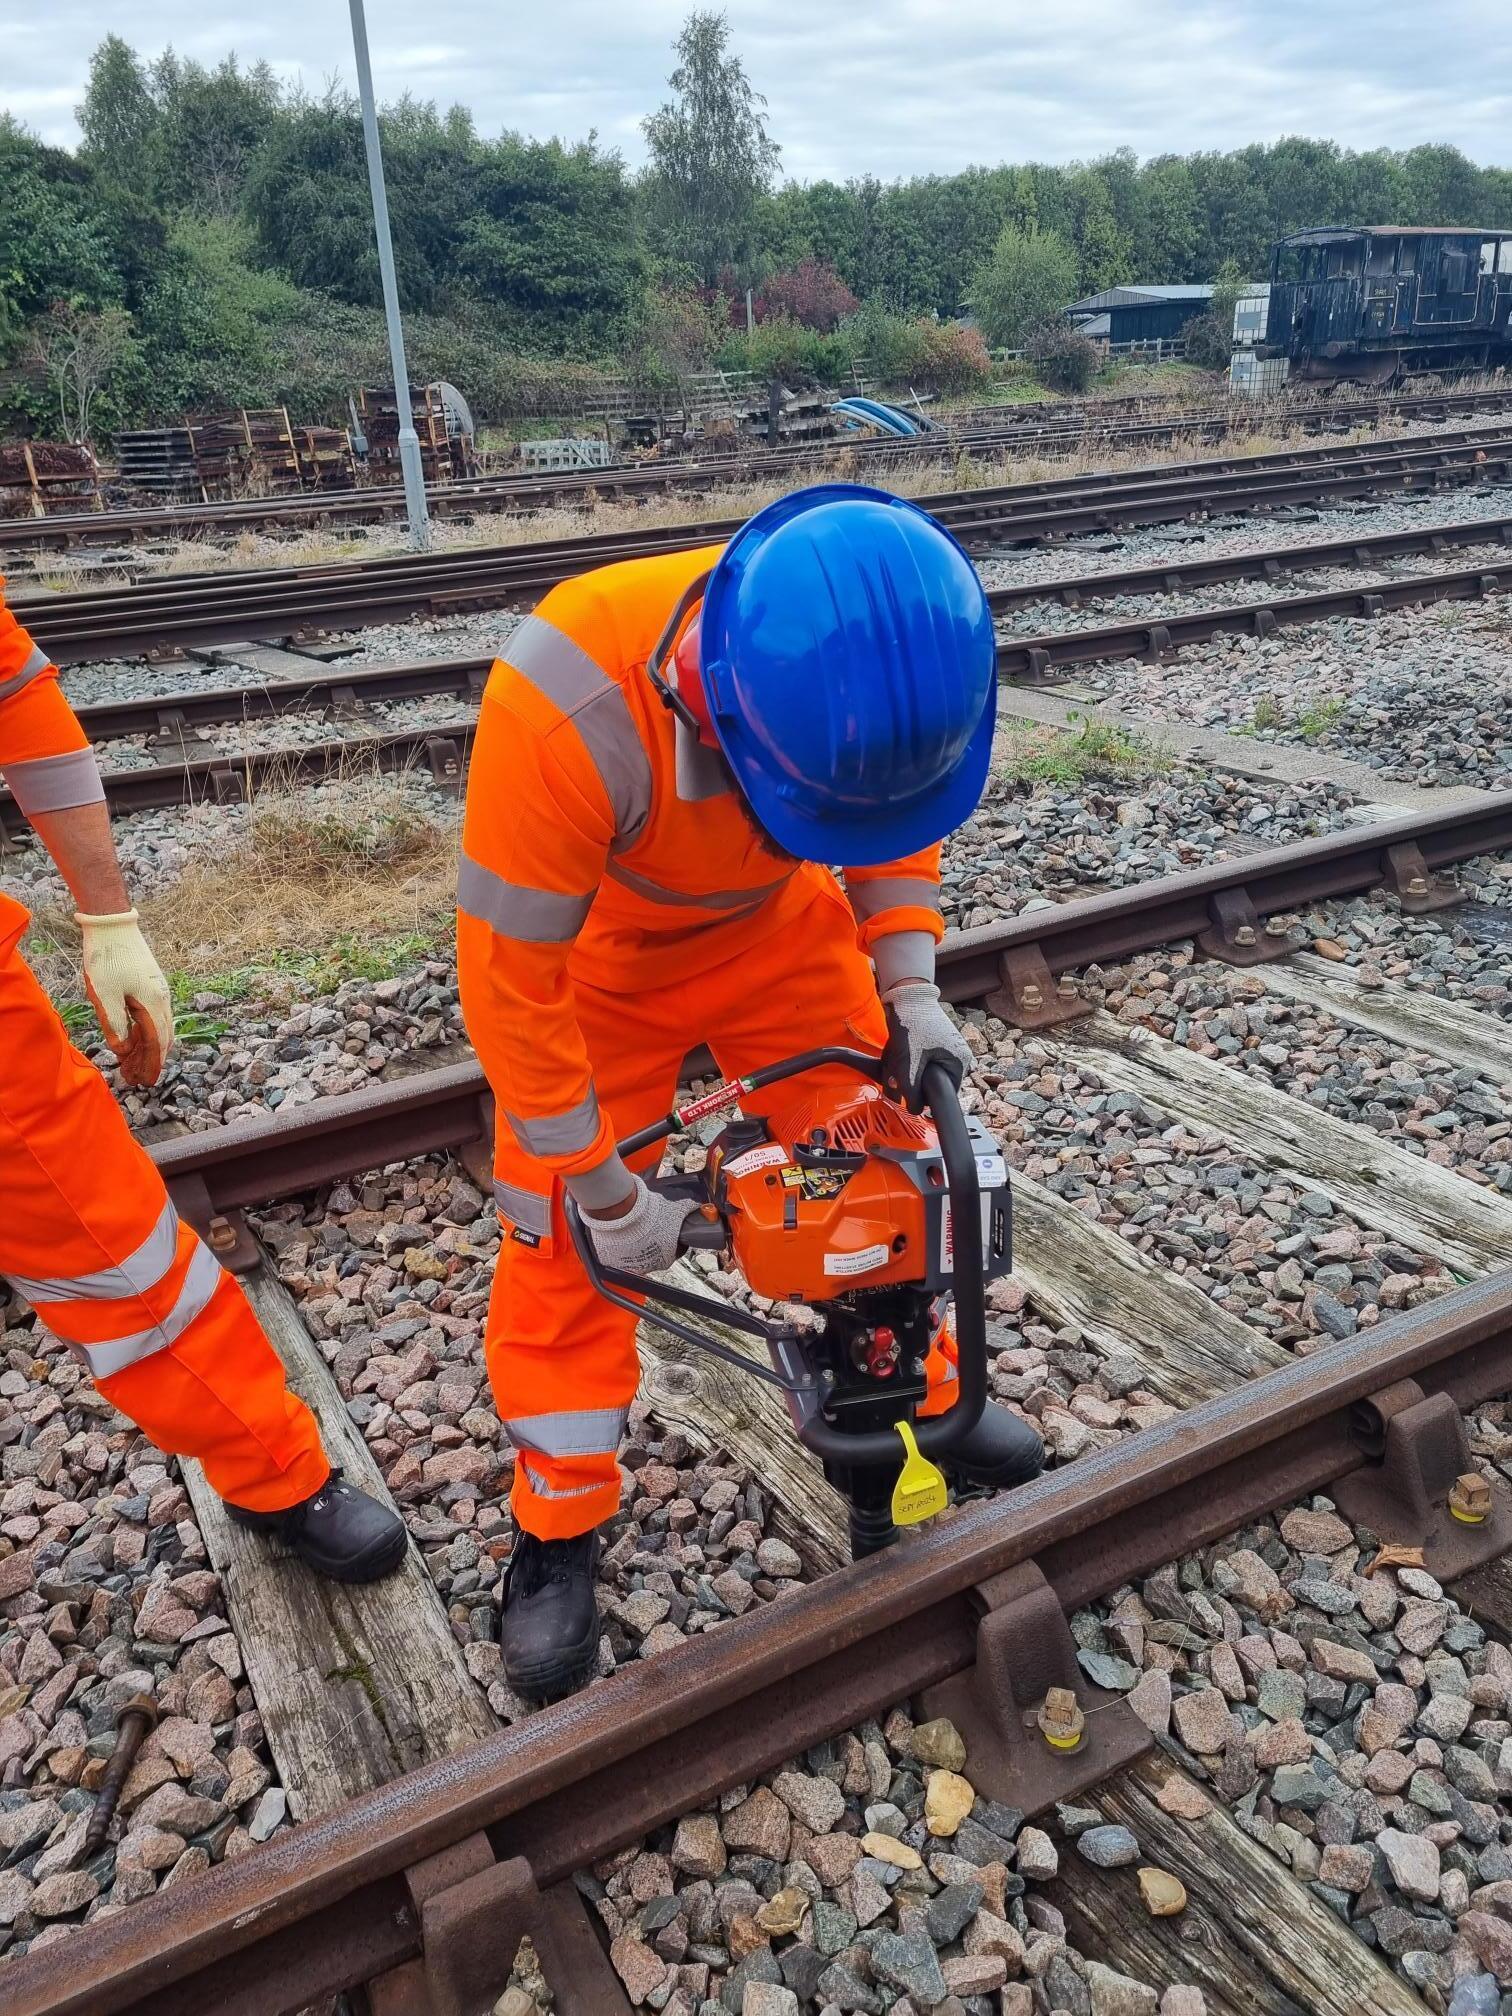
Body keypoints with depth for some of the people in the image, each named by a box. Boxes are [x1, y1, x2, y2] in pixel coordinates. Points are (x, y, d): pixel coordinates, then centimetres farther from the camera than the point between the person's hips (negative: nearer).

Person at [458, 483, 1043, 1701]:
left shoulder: (889, 659, -28)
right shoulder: (565, 710, -43)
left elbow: (900, 824, -4)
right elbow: (511, 983, -31)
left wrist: (908, 985, -15)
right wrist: (604, 1190, -22)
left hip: (779, 924, 4)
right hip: (588, 952, -3)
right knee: (565, 1238, 0)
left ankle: (916, 1400, 34)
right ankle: (559, 1530, 20)